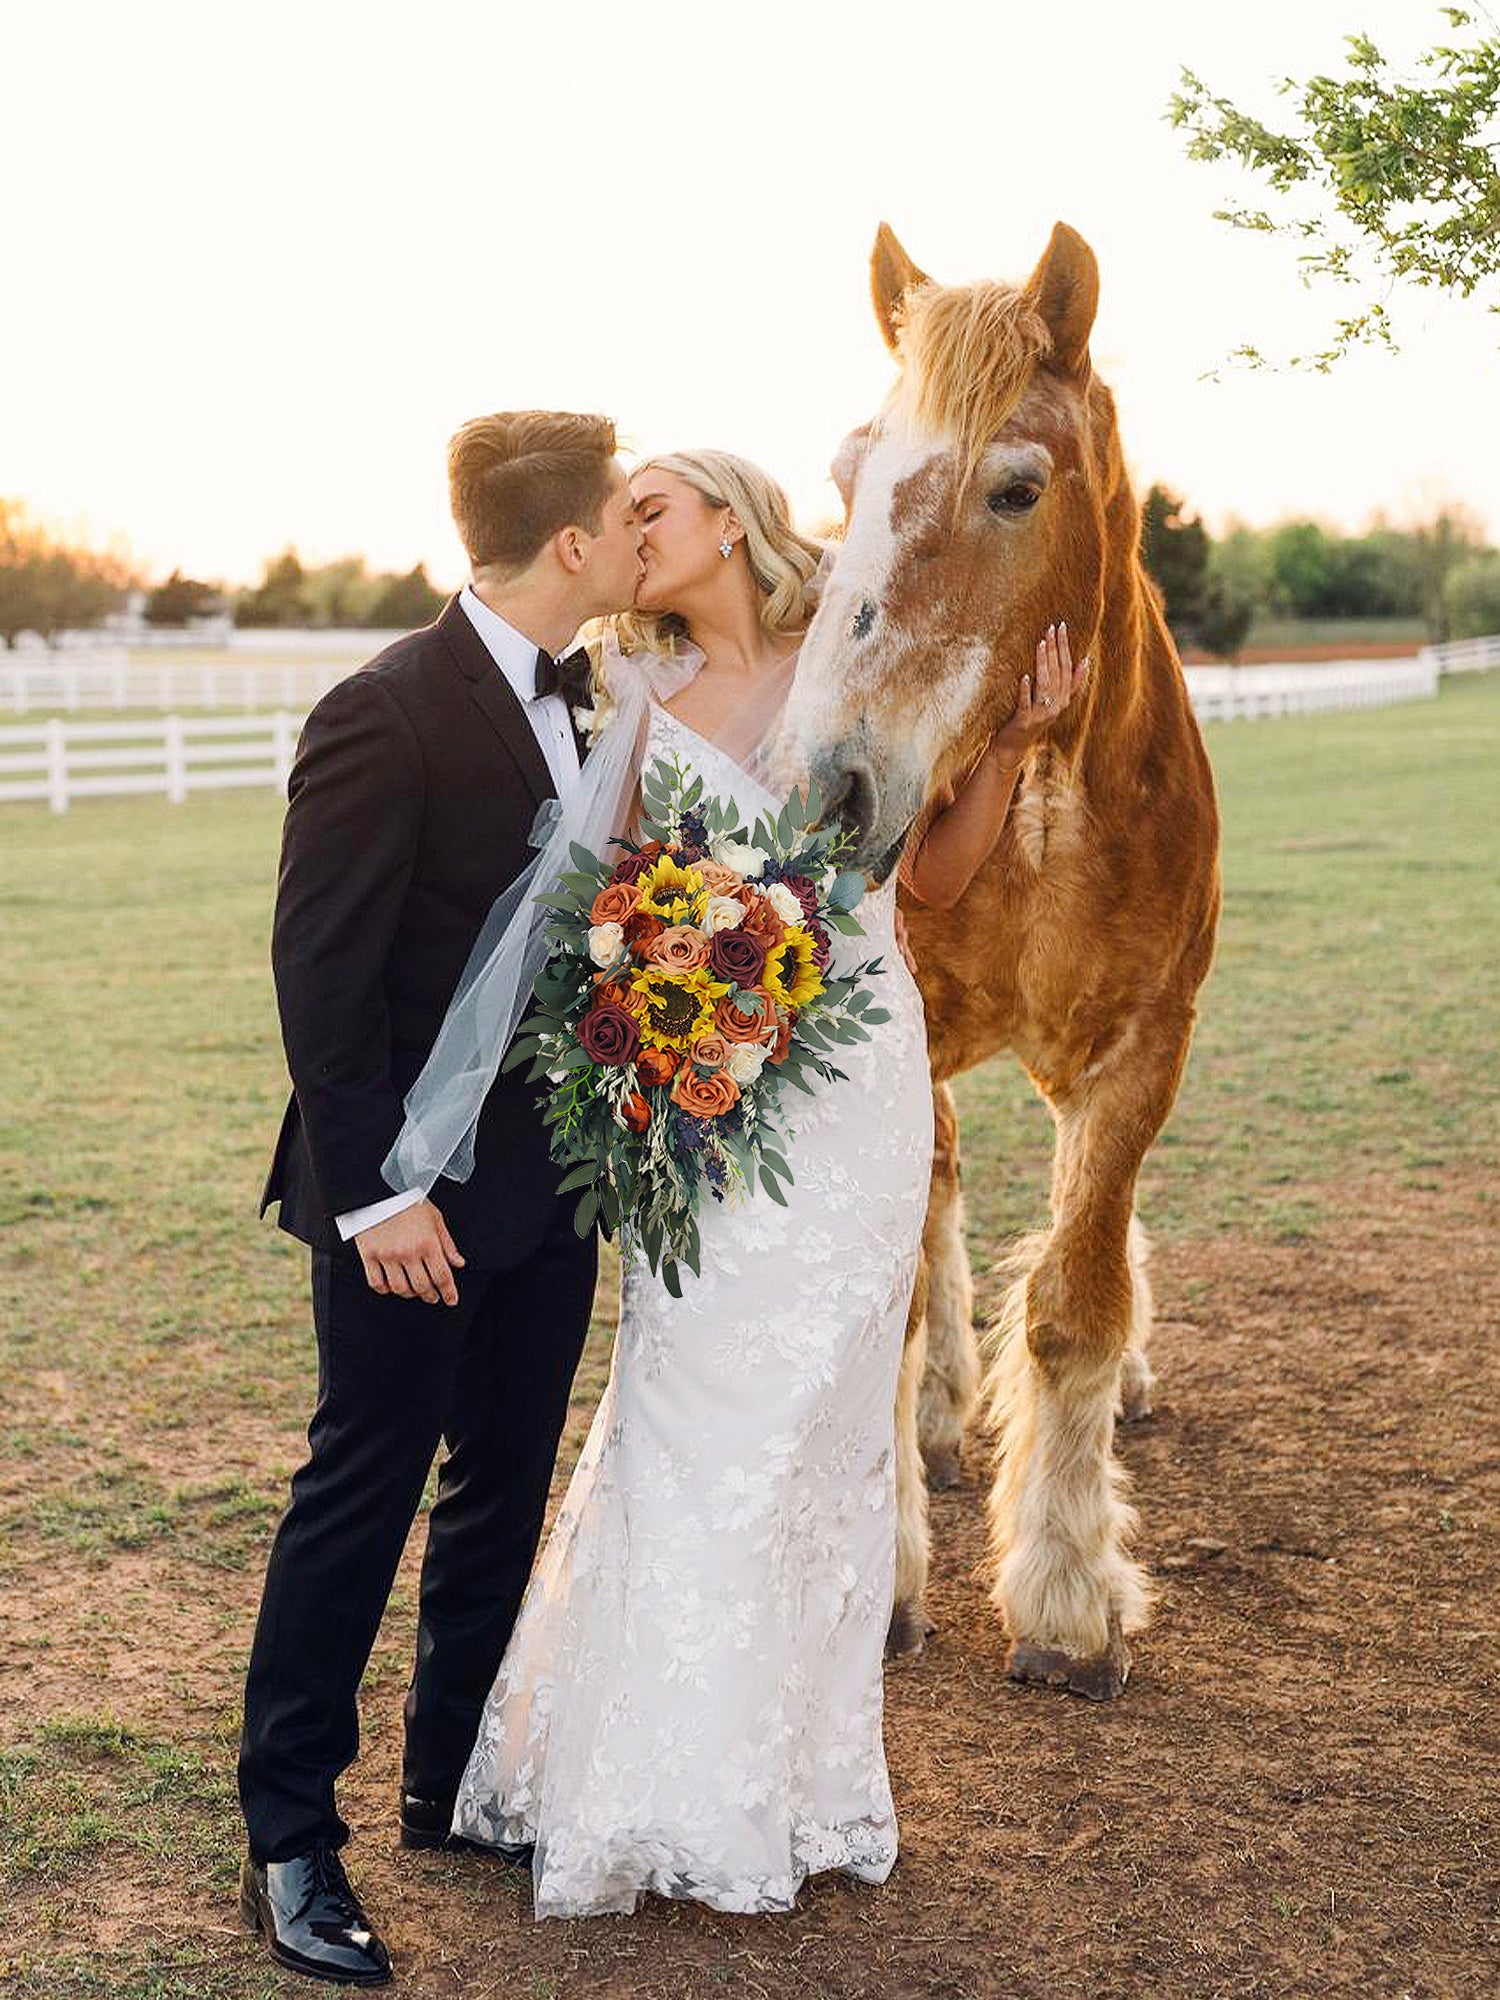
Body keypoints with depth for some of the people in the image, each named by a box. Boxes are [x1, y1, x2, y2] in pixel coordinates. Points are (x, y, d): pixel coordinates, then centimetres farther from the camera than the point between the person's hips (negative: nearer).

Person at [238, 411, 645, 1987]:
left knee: (504, 1491, 17)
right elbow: (320, 975, -19)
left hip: (543, 1188, 8)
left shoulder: (553, 703, 8)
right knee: (360, 1499, 3)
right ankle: (287, 1842, 17)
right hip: (418, 1198, -8)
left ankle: (453, 1786, 33)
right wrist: (374, 1192, -20)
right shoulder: (388, 715, -18)